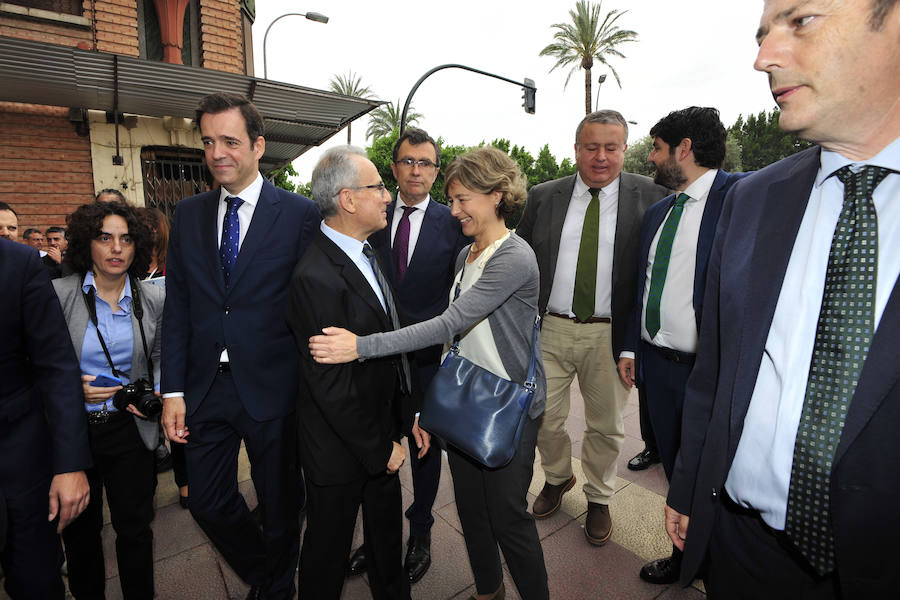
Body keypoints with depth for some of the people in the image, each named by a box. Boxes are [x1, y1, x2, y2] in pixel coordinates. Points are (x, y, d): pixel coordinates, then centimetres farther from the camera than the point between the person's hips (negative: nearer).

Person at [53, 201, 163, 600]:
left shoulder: (154, 300, -4)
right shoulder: (57, 294, -9)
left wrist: (155, 394, -7)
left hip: (129, 429, 1)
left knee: (135, 528, 12)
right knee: (80, 530, 20)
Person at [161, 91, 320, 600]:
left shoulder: (301, 214, -7)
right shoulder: (189, 214, 7)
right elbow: (177, 307, 6)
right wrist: (173, 390, 2)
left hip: (271, 387, -4)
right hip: (205, 387, 5)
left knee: (280, 503, 15)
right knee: (209, 503, 18)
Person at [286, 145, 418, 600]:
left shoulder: (368, 252, 1)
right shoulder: (316, 277, -28)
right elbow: (332, 387, -25)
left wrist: (408, 416, 7)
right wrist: (380, 449, -14)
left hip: (383, 431, 8)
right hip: (341, 448, -8)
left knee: (387, 527, 28)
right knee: (329, 543, 19)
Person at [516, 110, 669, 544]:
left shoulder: (651, 198, -1)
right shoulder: (543, 197, 4)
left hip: (611, 336, -1)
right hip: (549, 329, 2)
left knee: (606, 427, 15)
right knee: (543, 418, 13)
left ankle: (599, 499, 41)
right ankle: (558, 478, 44)